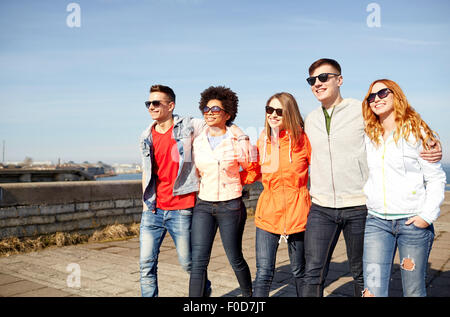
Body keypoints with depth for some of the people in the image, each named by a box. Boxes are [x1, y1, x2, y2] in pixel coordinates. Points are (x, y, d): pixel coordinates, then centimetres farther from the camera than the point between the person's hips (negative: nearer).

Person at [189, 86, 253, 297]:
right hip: (203, 206, 3)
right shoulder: (198, 141, 6)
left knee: (235, 259, 11)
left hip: (231, 206, -3)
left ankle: (248, 294, 37)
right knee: (198, 261, -6)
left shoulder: (239, 140, -5)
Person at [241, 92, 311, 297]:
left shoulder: (302, 139, -5)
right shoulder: (263, 140, 5)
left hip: (297, 212, -2)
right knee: (263, 273, -1)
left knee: (299, 271, 15)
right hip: (268, 211, 2)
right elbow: (252, 172, 15)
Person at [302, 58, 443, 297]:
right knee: (313, 273, -2)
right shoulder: (310, 120, 10)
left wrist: (432, 150, -12)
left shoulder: (362, 111, -3)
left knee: (361, 275, 11)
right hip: (321, 208, 3)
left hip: (358, 206, -2)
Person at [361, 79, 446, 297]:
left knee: (414, 291, 6)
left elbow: (436, 178, -1)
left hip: (413, 221, -3)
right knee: (373, 289, -6)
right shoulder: (369, 136, 11)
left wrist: (428, 215, -10)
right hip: (377, 221, 3)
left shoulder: (416, 132, 0)